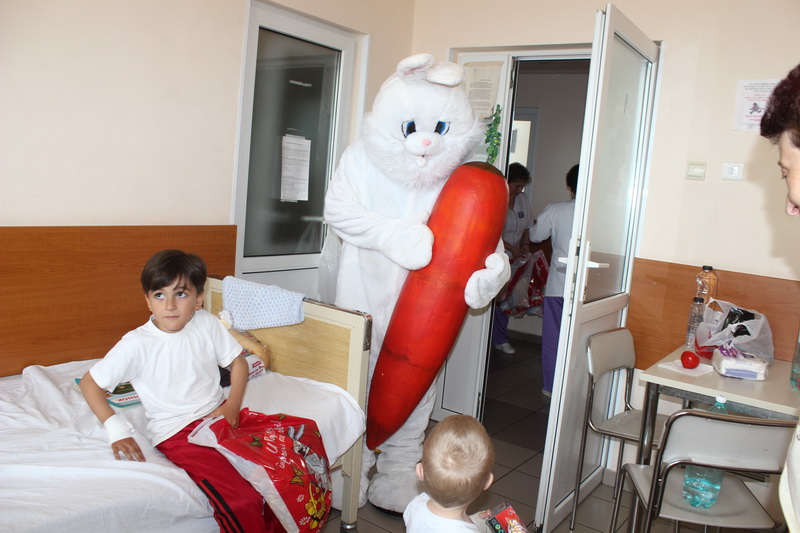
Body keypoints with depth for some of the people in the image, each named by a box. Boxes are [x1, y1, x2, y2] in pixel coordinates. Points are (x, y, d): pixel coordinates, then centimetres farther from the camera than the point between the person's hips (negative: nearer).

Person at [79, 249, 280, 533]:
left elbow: (238, 362, 9)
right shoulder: (136, 344, -12)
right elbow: (90, 383, -3)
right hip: (177, 433, -4)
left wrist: (232, 405, -6)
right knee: (243, 504, -24)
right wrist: (117, 431, -13)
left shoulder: (207, 323, -2)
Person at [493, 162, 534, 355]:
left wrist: (525, 243, -2)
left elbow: (527, 226, 16)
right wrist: (511, 248, -21)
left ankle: (500, 340, 19)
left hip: (512, 259, 6)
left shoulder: (523, 200, 6)